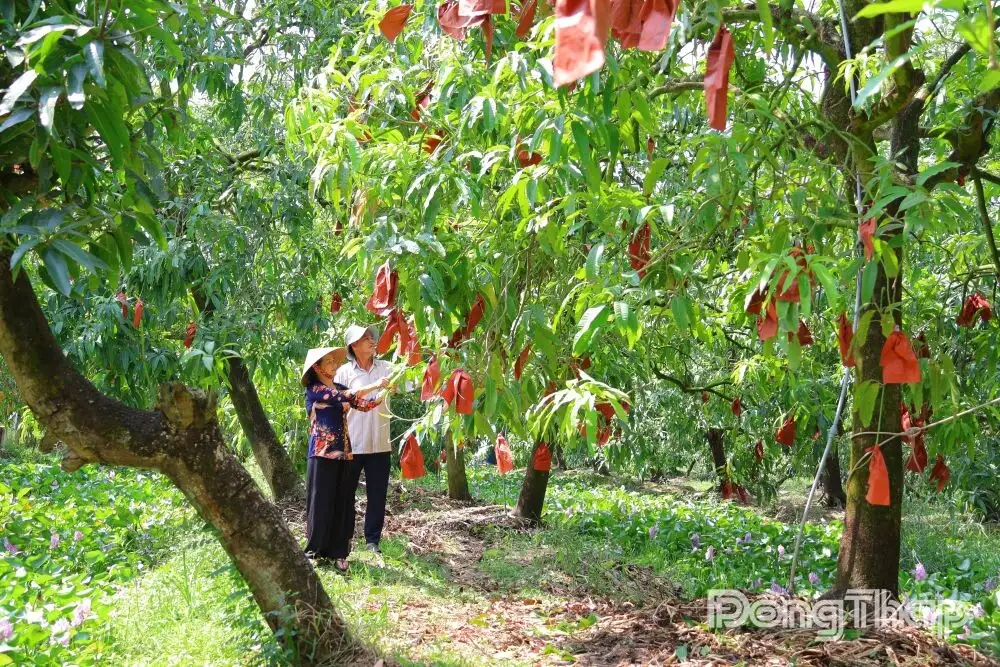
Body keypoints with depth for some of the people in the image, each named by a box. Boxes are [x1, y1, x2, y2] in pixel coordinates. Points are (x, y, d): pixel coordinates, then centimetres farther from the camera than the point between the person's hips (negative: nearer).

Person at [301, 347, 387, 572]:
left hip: (342, 454, 6)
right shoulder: (314, 390, -6)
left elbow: (363, 404, 5)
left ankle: (337, 553, 12)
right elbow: (346, 396, -18)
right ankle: (315, 551, 8)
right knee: (321, 503, -2)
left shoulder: (339, 388, 15)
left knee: (342, 504, 6)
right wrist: (376, 385, -17)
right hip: (322, 454, -6)